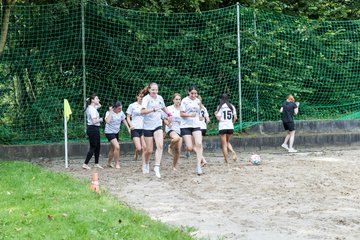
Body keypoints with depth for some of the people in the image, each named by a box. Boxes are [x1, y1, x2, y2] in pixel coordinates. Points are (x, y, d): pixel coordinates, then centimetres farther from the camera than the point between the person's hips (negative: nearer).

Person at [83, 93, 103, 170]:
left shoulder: (93, 108, 12)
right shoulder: (92, 109, -18)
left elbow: (99, 105, 33)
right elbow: (94, 121, -25)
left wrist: (97, 102, 14)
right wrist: (100, 119, -7)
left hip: (95, 129, 10)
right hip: (93, 129, -10)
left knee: (97, 146, 15)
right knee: (93, 147, -6)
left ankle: (96, 163, 22)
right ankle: (85, 164, -3)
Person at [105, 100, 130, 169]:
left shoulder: (121, 113, -2)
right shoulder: (109, 113, -19)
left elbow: (124, 120, 17)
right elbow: (107, 121, -39)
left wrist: (128, 128, 14)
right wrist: (111, 111, -31)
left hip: (116, 132, 7)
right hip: (109, 132, -7)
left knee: (113, 148, 17)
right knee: (117, 147, -20)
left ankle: (109, 163, 34)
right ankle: (117, 164, -9)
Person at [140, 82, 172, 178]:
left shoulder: (160, 98, 4)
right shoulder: (146, 98, -13)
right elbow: (142, 111, -31)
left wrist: (169, 114, 20)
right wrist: (153, 109, -43)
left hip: (158, 125, 4)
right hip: (148, 126, -4)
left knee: (160, 145, -18)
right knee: (149, 150, 2)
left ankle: (157, 167, -18)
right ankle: (146, 164, 32)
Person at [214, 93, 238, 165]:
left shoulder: (220, 107, -3)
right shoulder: (231, 106, 7)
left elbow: (218, 118, -8)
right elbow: (235, 117, 2)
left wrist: (216, 114, 12)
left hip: (222, 127, -3)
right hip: (230, 127, 3)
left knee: (224, 144, 3)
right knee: (228, 142, 22)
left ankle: (226, 161, 1)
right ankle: (233, 152, -6)